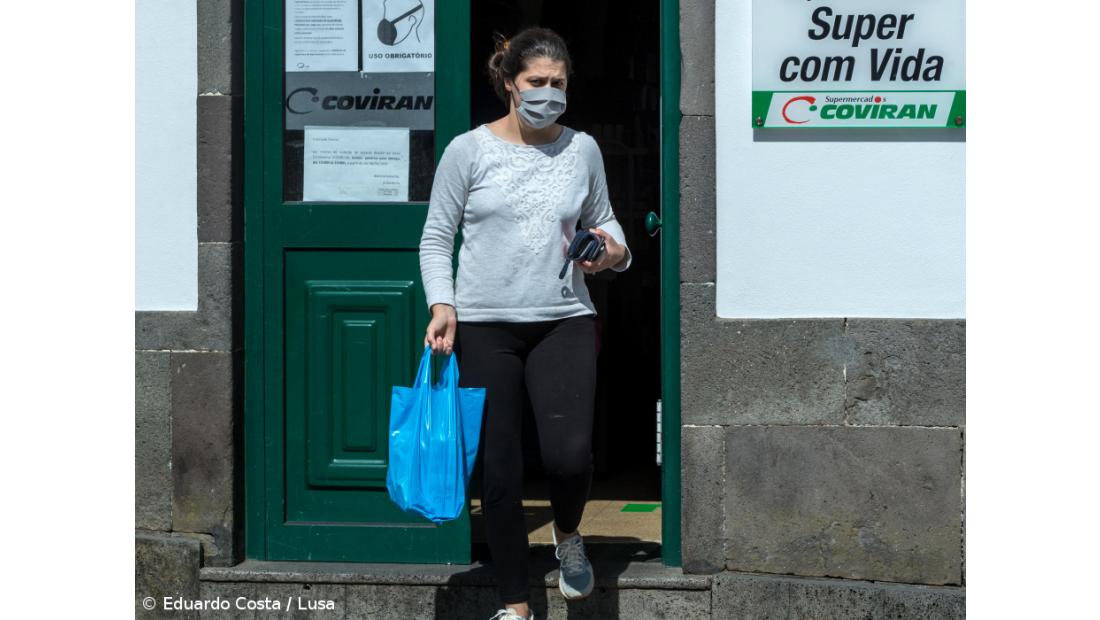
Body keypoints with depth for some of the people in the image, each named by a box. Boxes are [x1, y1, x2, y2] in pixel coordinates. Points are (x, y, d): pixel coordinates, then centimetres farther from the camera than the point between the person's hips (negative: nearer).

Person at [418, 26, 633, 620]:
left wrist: (614, 250, -3)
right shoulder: (468, 150, -2)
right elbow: (436, 236, 2)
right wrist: (441, 304, -11)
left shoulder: (582, 149, 5)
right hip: (484, 327, -1)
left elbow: (603, 219, 19)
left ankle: (568, 536, 18)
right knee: (498, 474, 3)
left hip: (565, 321, 1)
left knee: (569, 455, -18)